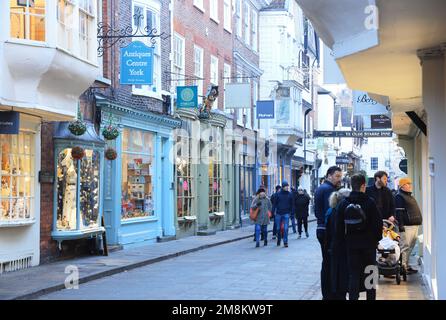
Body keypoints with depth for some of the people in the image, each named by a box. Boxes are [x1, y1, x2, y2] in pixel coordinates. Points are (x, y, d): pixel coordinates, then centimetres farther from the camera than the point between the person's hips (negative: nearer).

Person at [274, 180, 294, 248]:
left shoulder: (290, 194, 2)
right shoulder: (278, 194, -1)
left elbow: (291, 204, 6)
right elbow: (275, 203, 2)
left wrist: (291, 212, 1)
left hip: (286, 214, -1)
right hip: (278, 213, 1)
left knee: (285, 228, -7)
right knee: (278, 228, 9)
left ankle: (285, 242, -4)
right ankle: (278, 240, 28)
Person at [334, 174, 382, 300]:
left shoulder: (343, 203, -3)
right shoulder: (370, 202, -10)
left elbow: (338, 225, 0)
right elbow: (378, 222, -8)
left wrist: (340, 240, 12)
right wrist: (377, 238, 6)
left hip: (351, 243, 2)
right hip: (369, 243, -2)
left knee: (353, 274, 6)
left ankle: (353, 297, 2)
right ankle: (371, 296, 14)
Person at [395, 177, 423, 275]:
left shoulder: (410, 197, 22)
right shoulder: (399, 197, -9)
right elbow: (399, 213, -16)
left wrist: (418, 223, 26)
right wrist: (401, 225, -22)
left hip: (415, 226, 10)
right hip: (407, 226, -10)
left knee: (411, 246, 12)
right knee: (406, 246, -9)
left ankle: (406, 265, 19)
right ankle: (403, 266, -7)